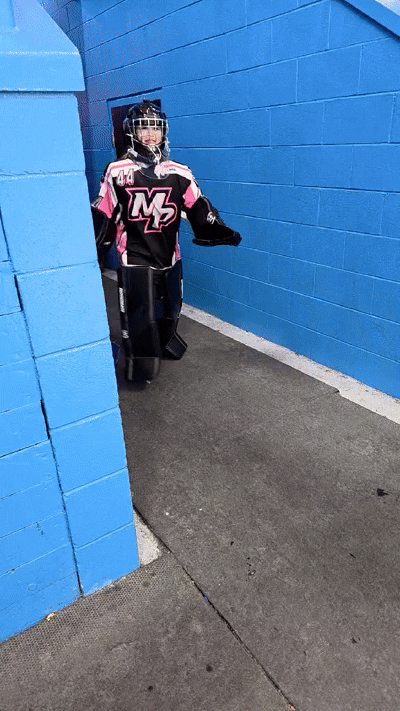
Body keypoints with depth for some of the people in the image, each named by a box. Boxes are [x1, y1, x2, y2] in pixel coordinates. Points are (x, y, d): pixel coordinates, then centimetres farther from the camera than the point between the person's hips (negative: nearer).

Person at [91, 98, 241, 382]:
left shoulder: (179, 173, 4)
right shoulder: (117, 172, -2)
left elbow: (199, 210, 6)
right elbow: (103, 216, 1)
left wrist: (223, 232, -4)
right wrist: (94, 254, 2)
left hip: (170, 257, 4)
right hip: (135, 259, -3)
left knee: (170, 311, 17)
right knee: (140, 316, -5)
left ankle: (165, 342, 45)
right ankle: (141, 366, 13)